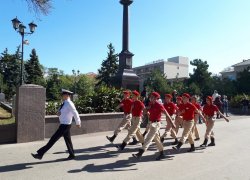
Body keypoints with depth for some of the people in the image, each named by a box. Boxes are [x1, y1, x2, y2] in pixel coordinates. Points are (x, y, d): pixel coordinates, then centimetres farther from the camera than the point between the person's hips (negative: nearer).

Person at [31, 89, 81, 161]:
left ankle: (40, 154, 0)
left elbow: (75, 113, -16)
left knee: (53, 139, -5)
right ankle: (72, 155, 25)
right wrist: (58, 113, -7)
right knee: (68, 140, 15)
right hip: (64, 125, 9)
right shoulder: (65, 103, 13)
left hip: (65, 125, -9)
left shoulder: (69, 104, -16)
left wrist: (78, 123, -9)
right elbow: (59, 111, 18)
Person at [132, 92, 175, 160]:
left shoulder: (159, 105, -14)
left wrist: (172, 124, -14)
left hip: (156, 124, -9)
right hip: (152, 123, 9)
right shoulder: (151, 104, 9)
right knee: (157, 139, 16)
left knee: (148, 138, -13)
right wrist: (147, 108, -8)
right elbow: (145, 112, 14)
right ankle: (162, 154, 29)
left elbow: (167, 114, -13)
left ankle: (140, 154, -16)